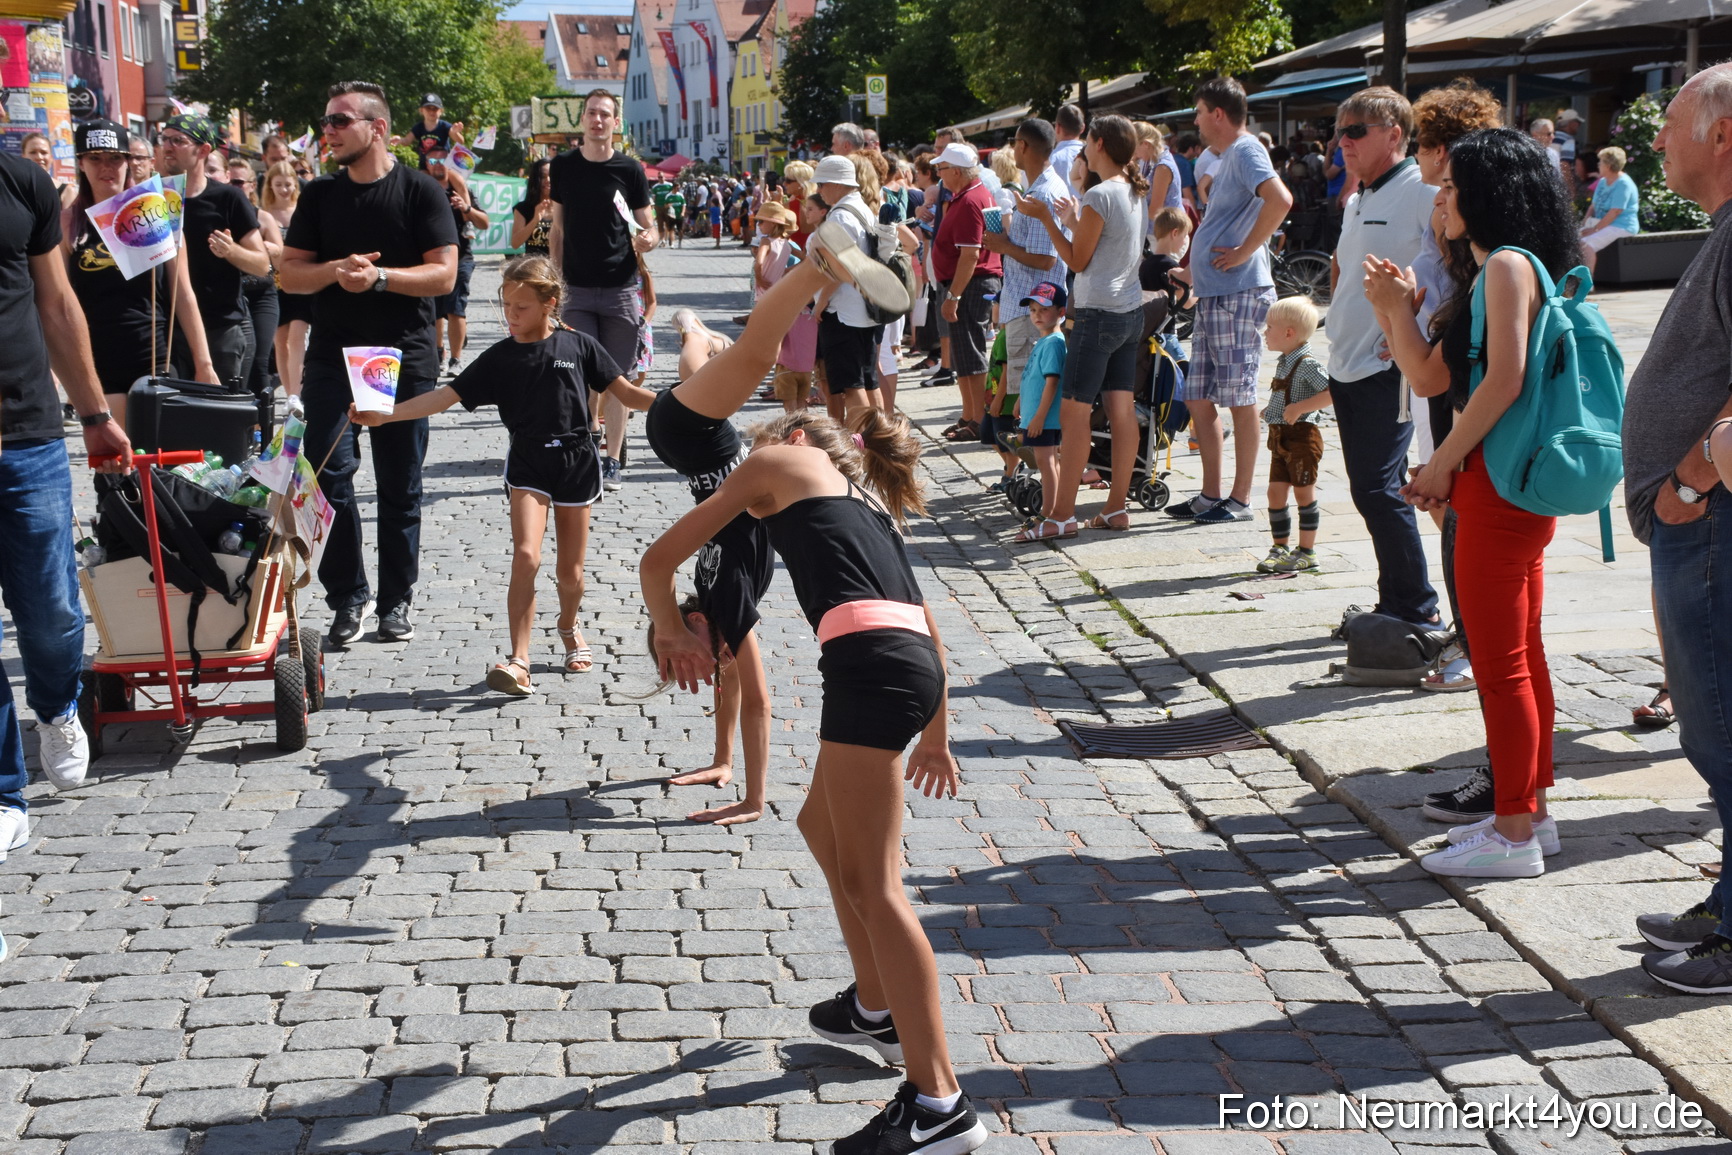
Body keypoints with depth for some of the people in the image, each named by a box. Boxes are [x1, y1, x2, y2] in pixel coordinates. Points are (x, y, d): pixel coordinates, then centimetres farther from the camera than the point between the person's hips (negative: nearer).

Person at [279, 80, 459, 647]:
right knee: (329, 473, -9)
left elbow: (443, 274, -7)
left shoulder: (421, 191, -1)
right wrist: (335, 270, -12)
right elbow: (289, 274, 7)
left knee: (400, 487, 5)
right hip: (332, 357, 2)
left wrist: (378, 276, -19)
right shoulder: (319, 195, 10)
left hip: (404, 358, -2)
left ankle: (396, 601, 17)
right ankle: (347, 597, 3)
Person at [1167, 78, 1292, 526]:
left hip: (1238, 294, -10)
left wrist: (1244, 252, -20)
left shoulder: (1246, 151, -10)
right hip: (1212, 295, 10)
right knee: (1198, 398, 11)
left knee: (1240, 397, -4)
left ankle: (1240, 499, 2)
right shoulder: (1225, 157, 19)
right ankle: (1211, 494, 17)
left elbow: (1280, 200, -28)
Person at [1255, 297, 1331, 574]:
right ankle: (1280, 547, 17)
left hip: (1302, 435, -8)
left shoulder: (1307, 364, -16)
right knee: (1276, 492, 7)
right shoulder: (1284, 362, 12)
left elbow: (1333, 392, -26)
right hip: (1280, 438, 8)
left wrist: (1299, 408, -27)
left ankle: (1307, 552, 9)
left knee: (1304, 493, 1)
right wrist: (1271, 410, 13)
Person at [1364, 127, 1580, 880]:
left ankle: (1513, 835, 2)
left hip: (1500, 485, -10)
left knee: (1500, 661, -5)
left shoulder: (1509, 265, -12)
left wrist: (1444, 461, -16)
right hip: (1504, 486, 10)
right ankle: (1529, 812, 24)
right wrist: (1394, 307, 2)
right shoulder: (1490, 274, 18)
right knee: (1520, 655, 15)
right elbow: (1430, 376, 14)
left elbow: (1506, 377, -22)